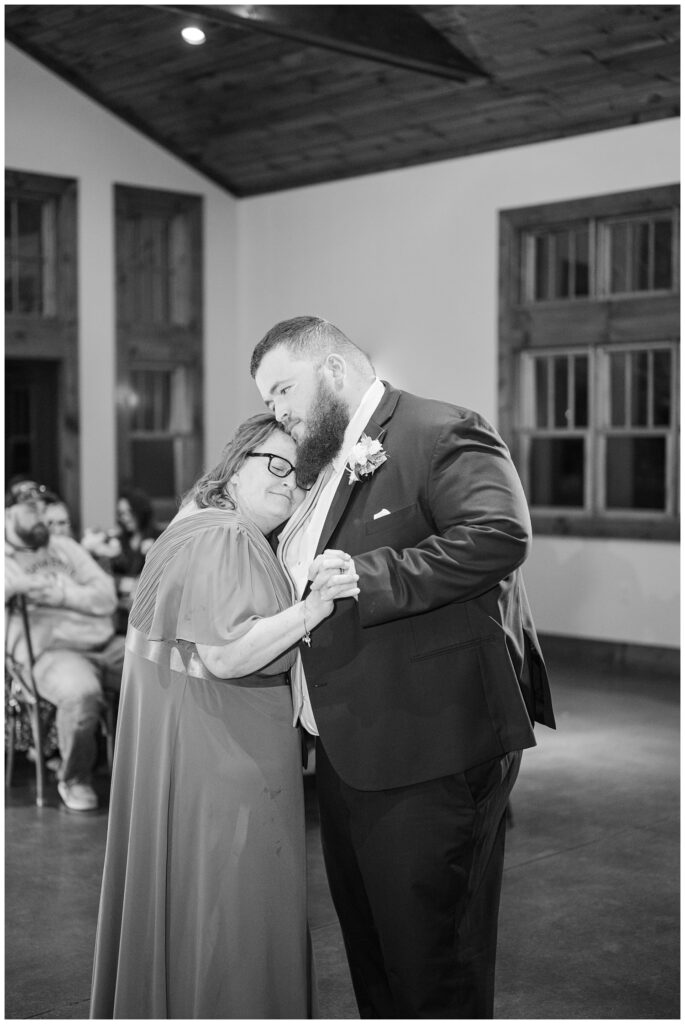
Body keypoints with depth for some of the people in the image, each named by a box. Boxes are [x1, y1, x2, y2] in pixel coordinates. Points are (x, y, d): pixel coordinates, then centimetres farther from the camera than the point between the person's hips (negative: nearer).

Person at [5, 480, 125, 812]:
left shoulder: (64, 546, 21)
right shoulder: (8, 561, 11)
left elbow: (107, 597, 10)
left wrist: (64, 595, -5)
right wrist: (17, 585, -18)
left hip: (104, 644, 5)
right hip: (52, 651, -5)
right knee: (81, 692, -38)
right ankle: (74, 780, -11)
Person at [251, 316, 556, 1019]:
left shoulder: (441, 434, -12)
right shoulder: (326, 467, 16)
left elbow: (500, 534, -27)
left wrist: (367, 577, -27)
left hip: (430, 749, -9)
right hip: (347, 749, 9)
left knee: (430, 956, 2)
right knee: (367, 937, 21)